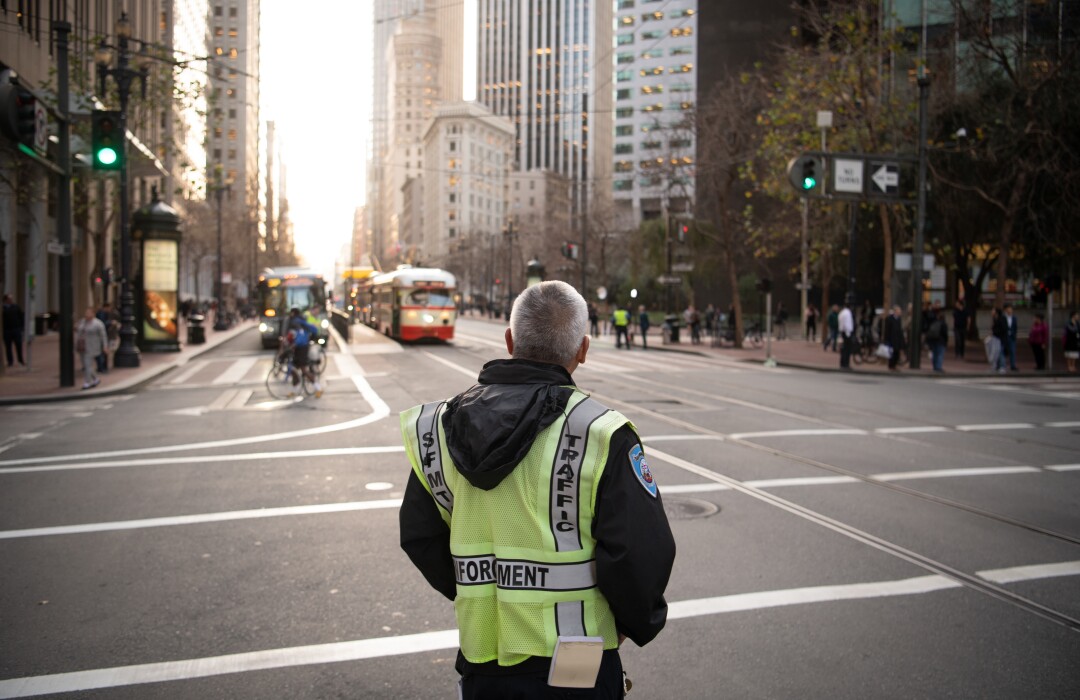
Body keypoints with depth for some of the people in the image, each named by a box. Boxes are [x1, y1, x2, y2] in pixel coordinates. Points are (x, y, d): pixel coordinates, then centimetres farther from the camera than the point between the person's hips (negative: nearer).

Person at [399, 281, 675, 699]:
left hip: (481, 658, 4)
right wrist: (637, 625, 0)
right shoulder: (601, 434, -18)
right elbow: (641, 552, -18)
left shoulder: (441, 427, -1)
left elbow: (419, 536, 7)